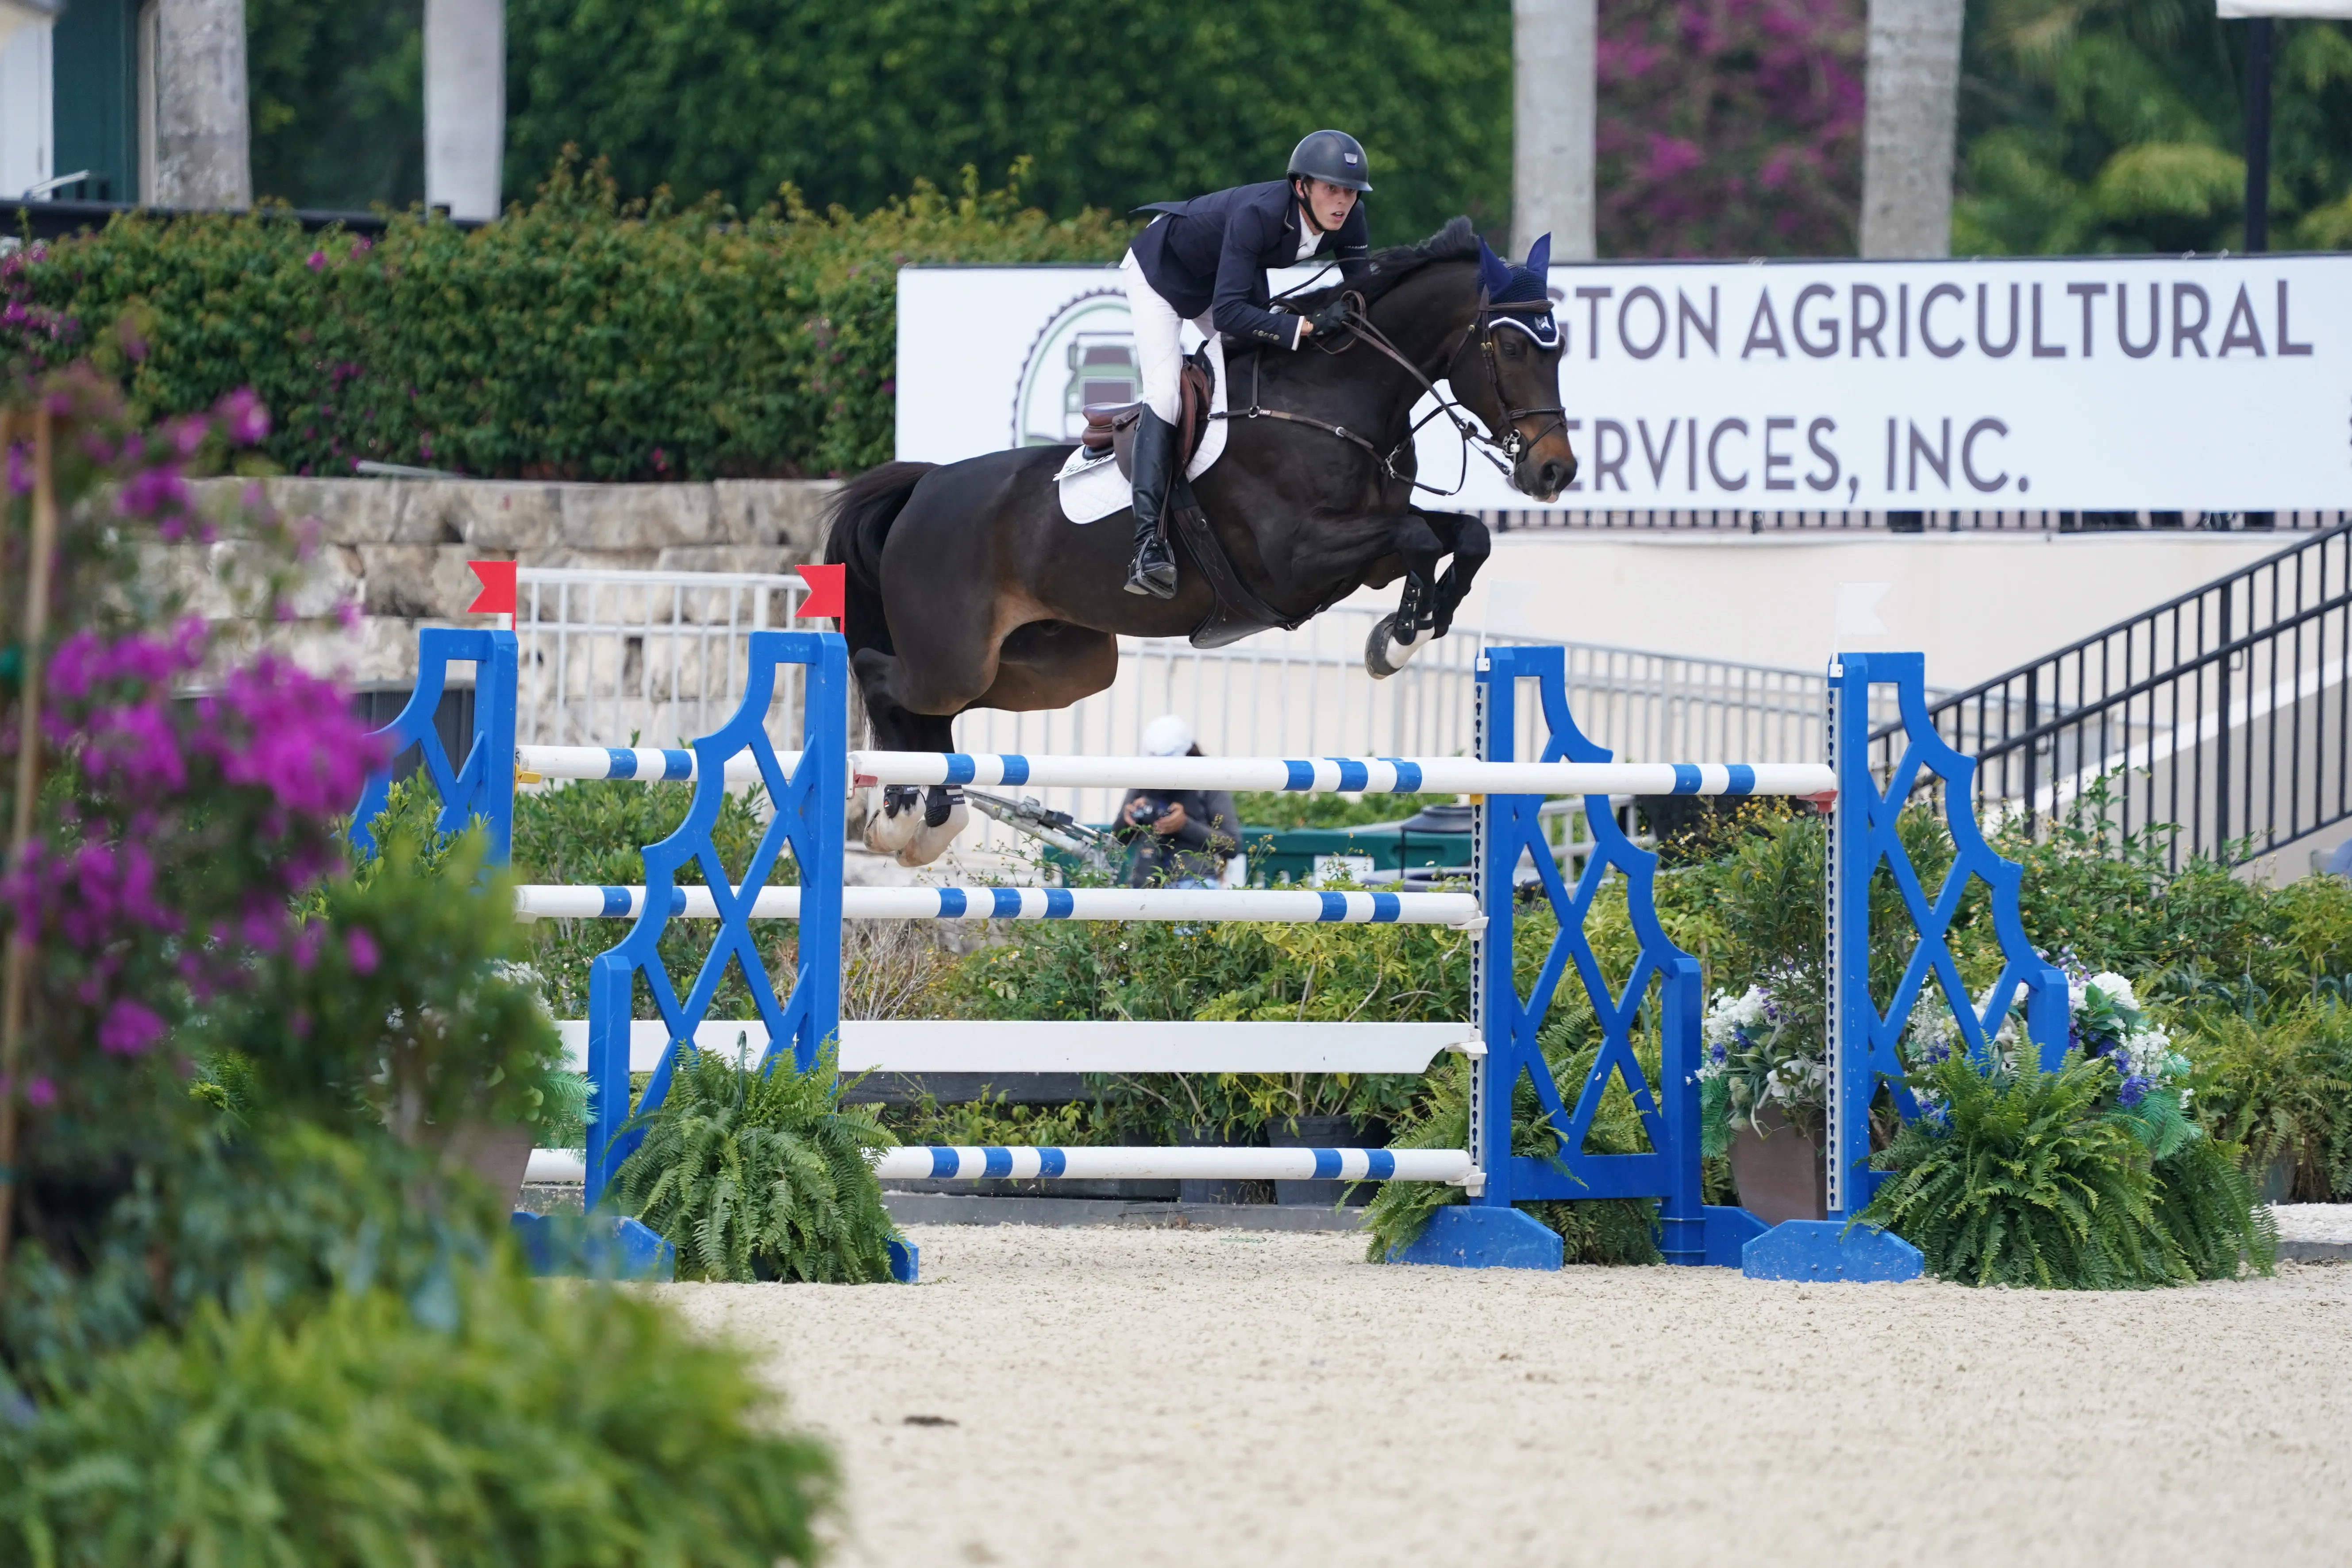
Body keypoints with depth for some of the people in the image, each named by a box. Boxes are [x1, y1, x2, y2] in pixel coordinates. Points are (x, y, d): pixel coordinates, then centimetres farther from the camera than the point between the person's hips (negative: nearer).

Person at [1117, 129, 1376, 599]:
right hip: (1161, 271, -8)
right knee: (1166, 393, -20)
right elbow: (1228, 313, -46)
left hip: (1223, 277, 8)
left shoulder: (1347, 221, -22)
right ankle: (1148, 543, -29)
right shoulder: (1258, 213, -41)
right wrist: (1302, 327, -53)